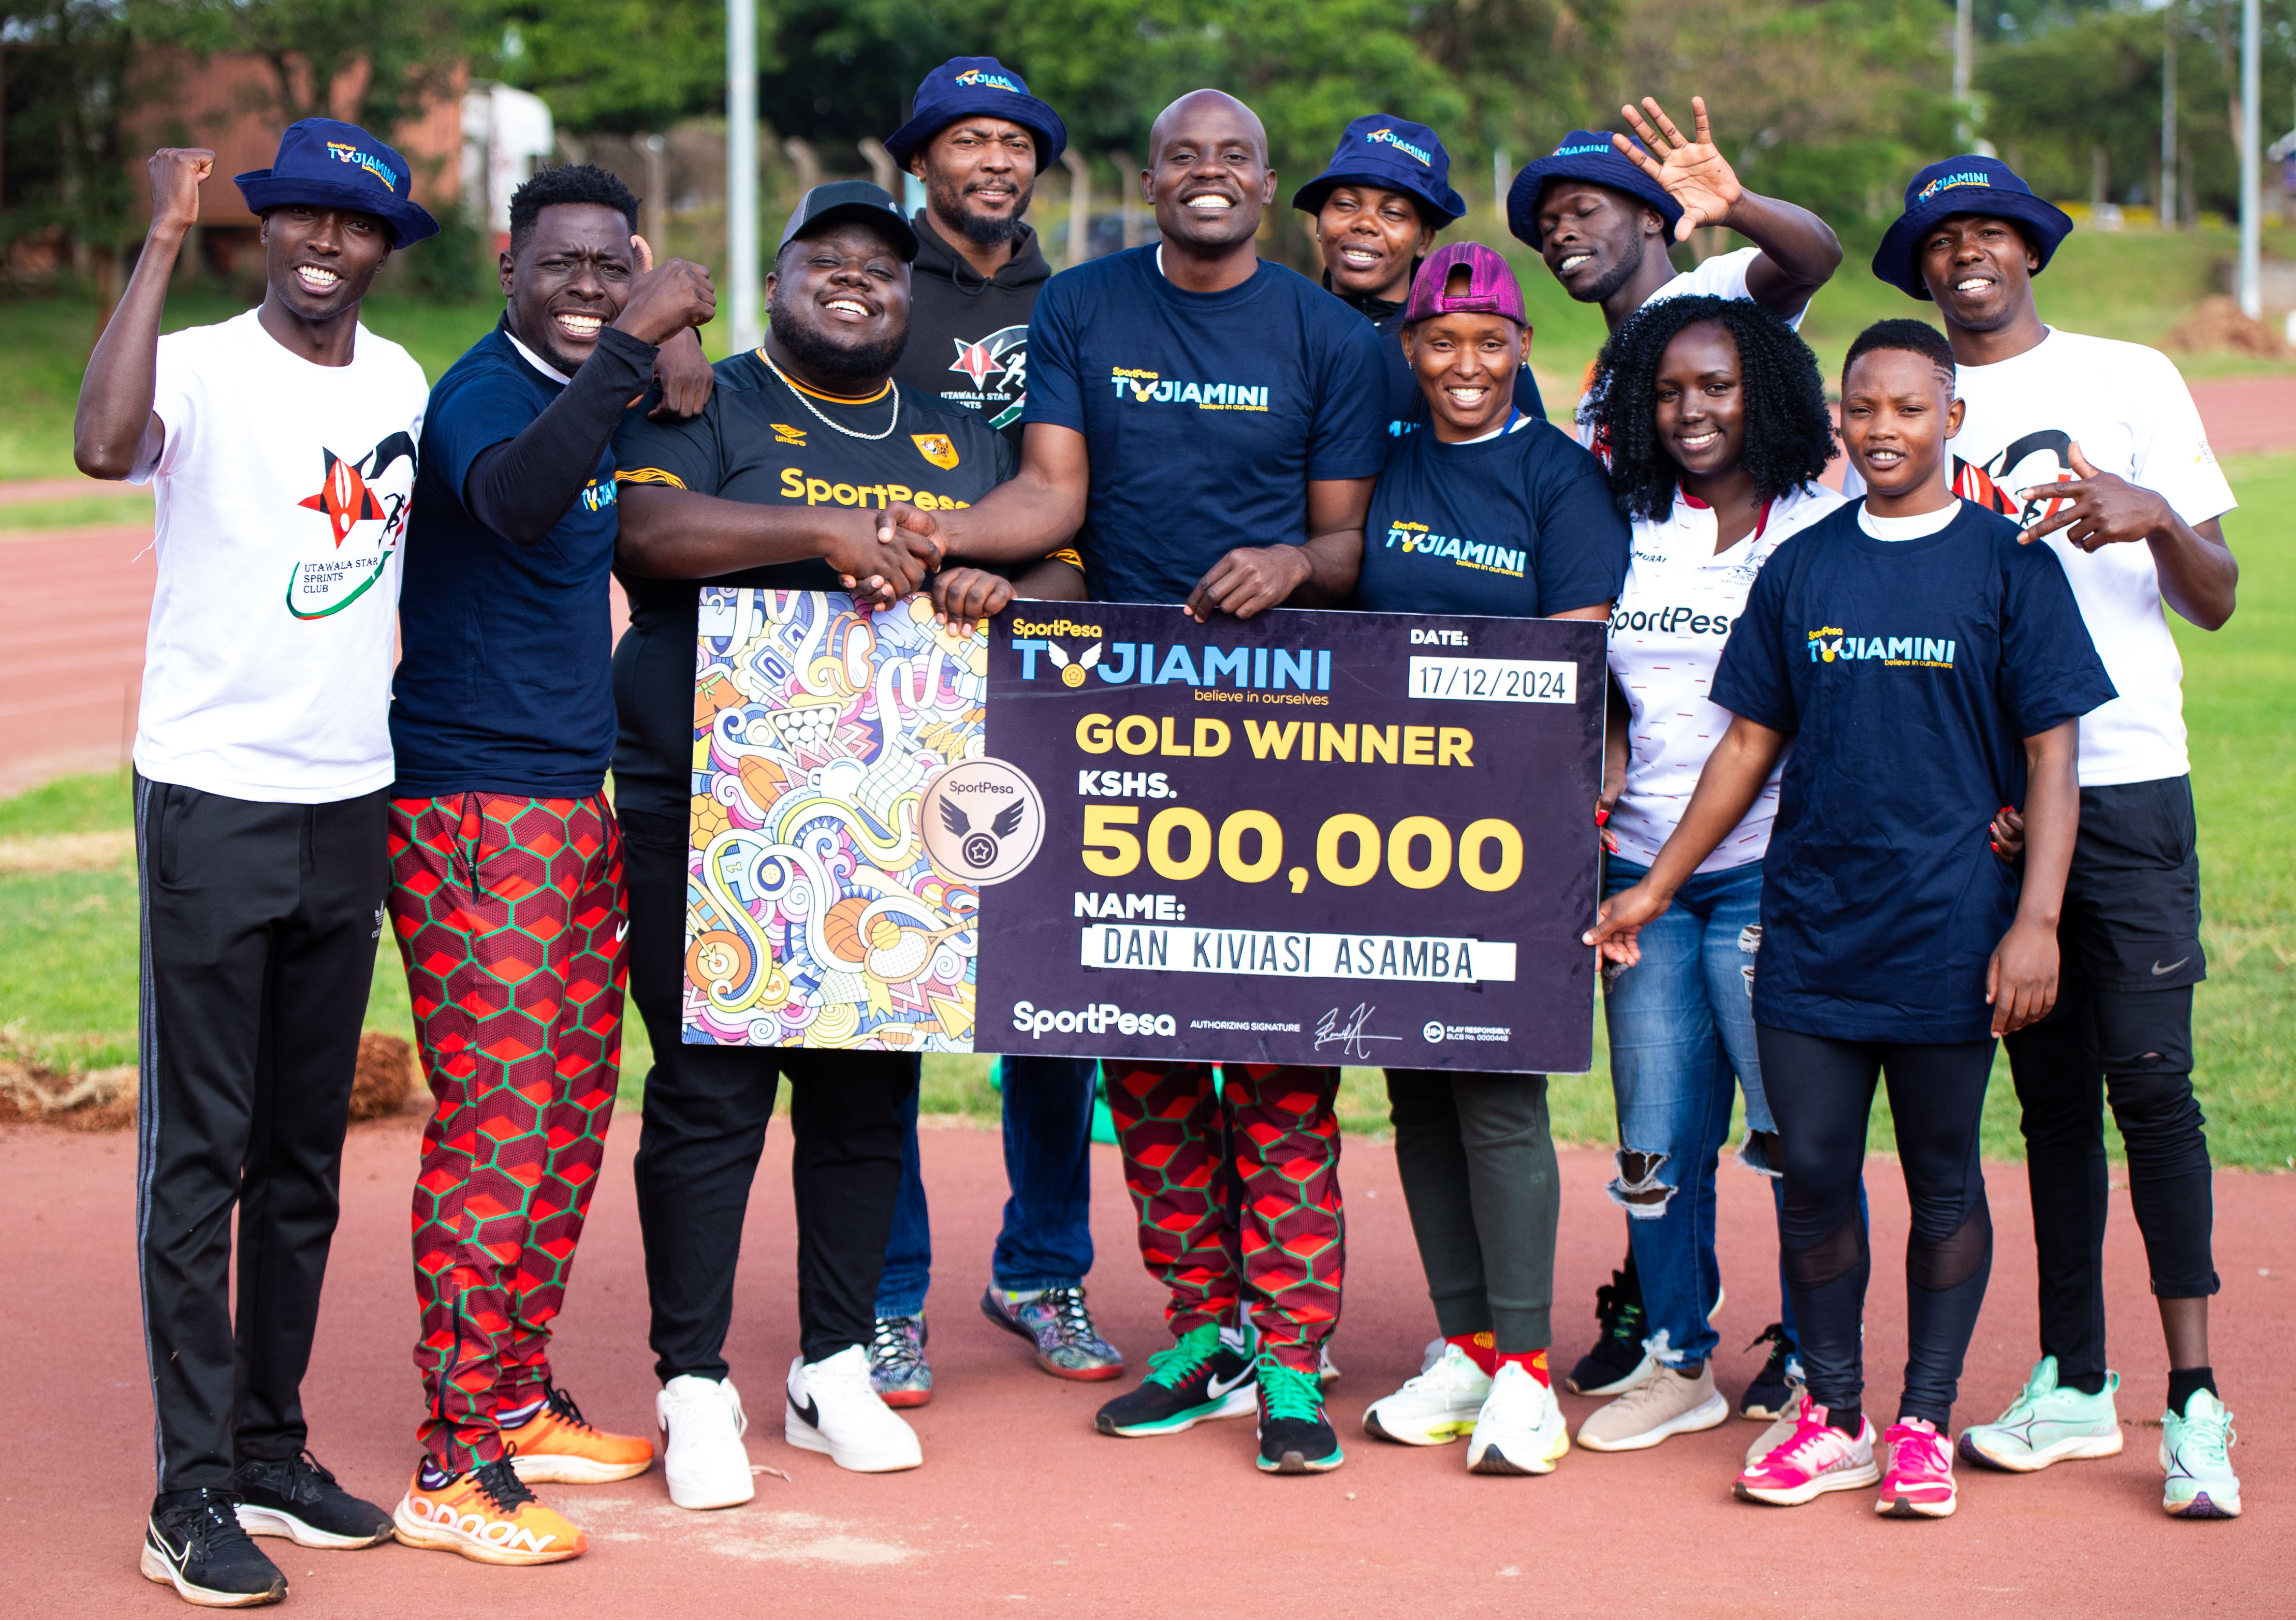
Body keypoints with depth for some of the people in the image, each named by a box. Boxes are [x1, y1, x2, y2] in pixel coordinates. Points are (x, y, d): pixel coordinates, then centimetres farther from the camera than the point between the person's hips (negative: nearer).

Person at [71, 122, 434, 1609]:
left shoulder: (401, 384, 9)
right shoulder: (200, 370, -10)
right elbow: (105, 445, -33)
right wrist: (166, 240, -28)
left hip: (352, 803, 6)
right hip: (212, 801, -6)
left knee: (307, 1153, 12)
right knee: (198, 1152, -4)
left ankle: (273, 1452, 21)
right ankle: (194, 1494, -1)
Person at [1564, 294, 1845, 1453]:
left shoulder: (1823, 530, 0)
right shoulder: (1629, 532, 13)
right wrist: (1599, 789, 6)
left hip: (1769, 868, -4)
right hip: (1644, 867, 4)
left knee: (1794, 1128, -5)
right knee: (1656, 1137, 6)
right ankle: (1678, 1361, 19)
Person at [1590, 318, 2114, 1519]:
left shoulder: (2007, 565, -1)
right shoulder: (1800, 569, 8)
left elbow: (2051, 755, -3)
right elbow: (1750, 743, 14)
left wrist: (2035, 921, -11)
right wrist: (1654, 888, 11)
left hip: (1951, 930, -3)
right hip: (1810, 927, 3)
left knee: (1943, 1181, 5)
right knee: (1813, 1174, 5)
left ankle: (1925, 1423, 14)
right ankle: (1832, 1419, 16)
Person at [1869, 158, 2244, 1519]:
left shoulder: (2130, 382, 4)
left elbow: (2216, 602, 1)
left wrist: (2157, 518, -20)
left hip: (2126, 780, -3)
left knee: (2150, 1076, -10)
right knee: (2049, 1088, 8)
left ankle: (2196, 1401, -8)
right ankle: (2075, 1382, 15)